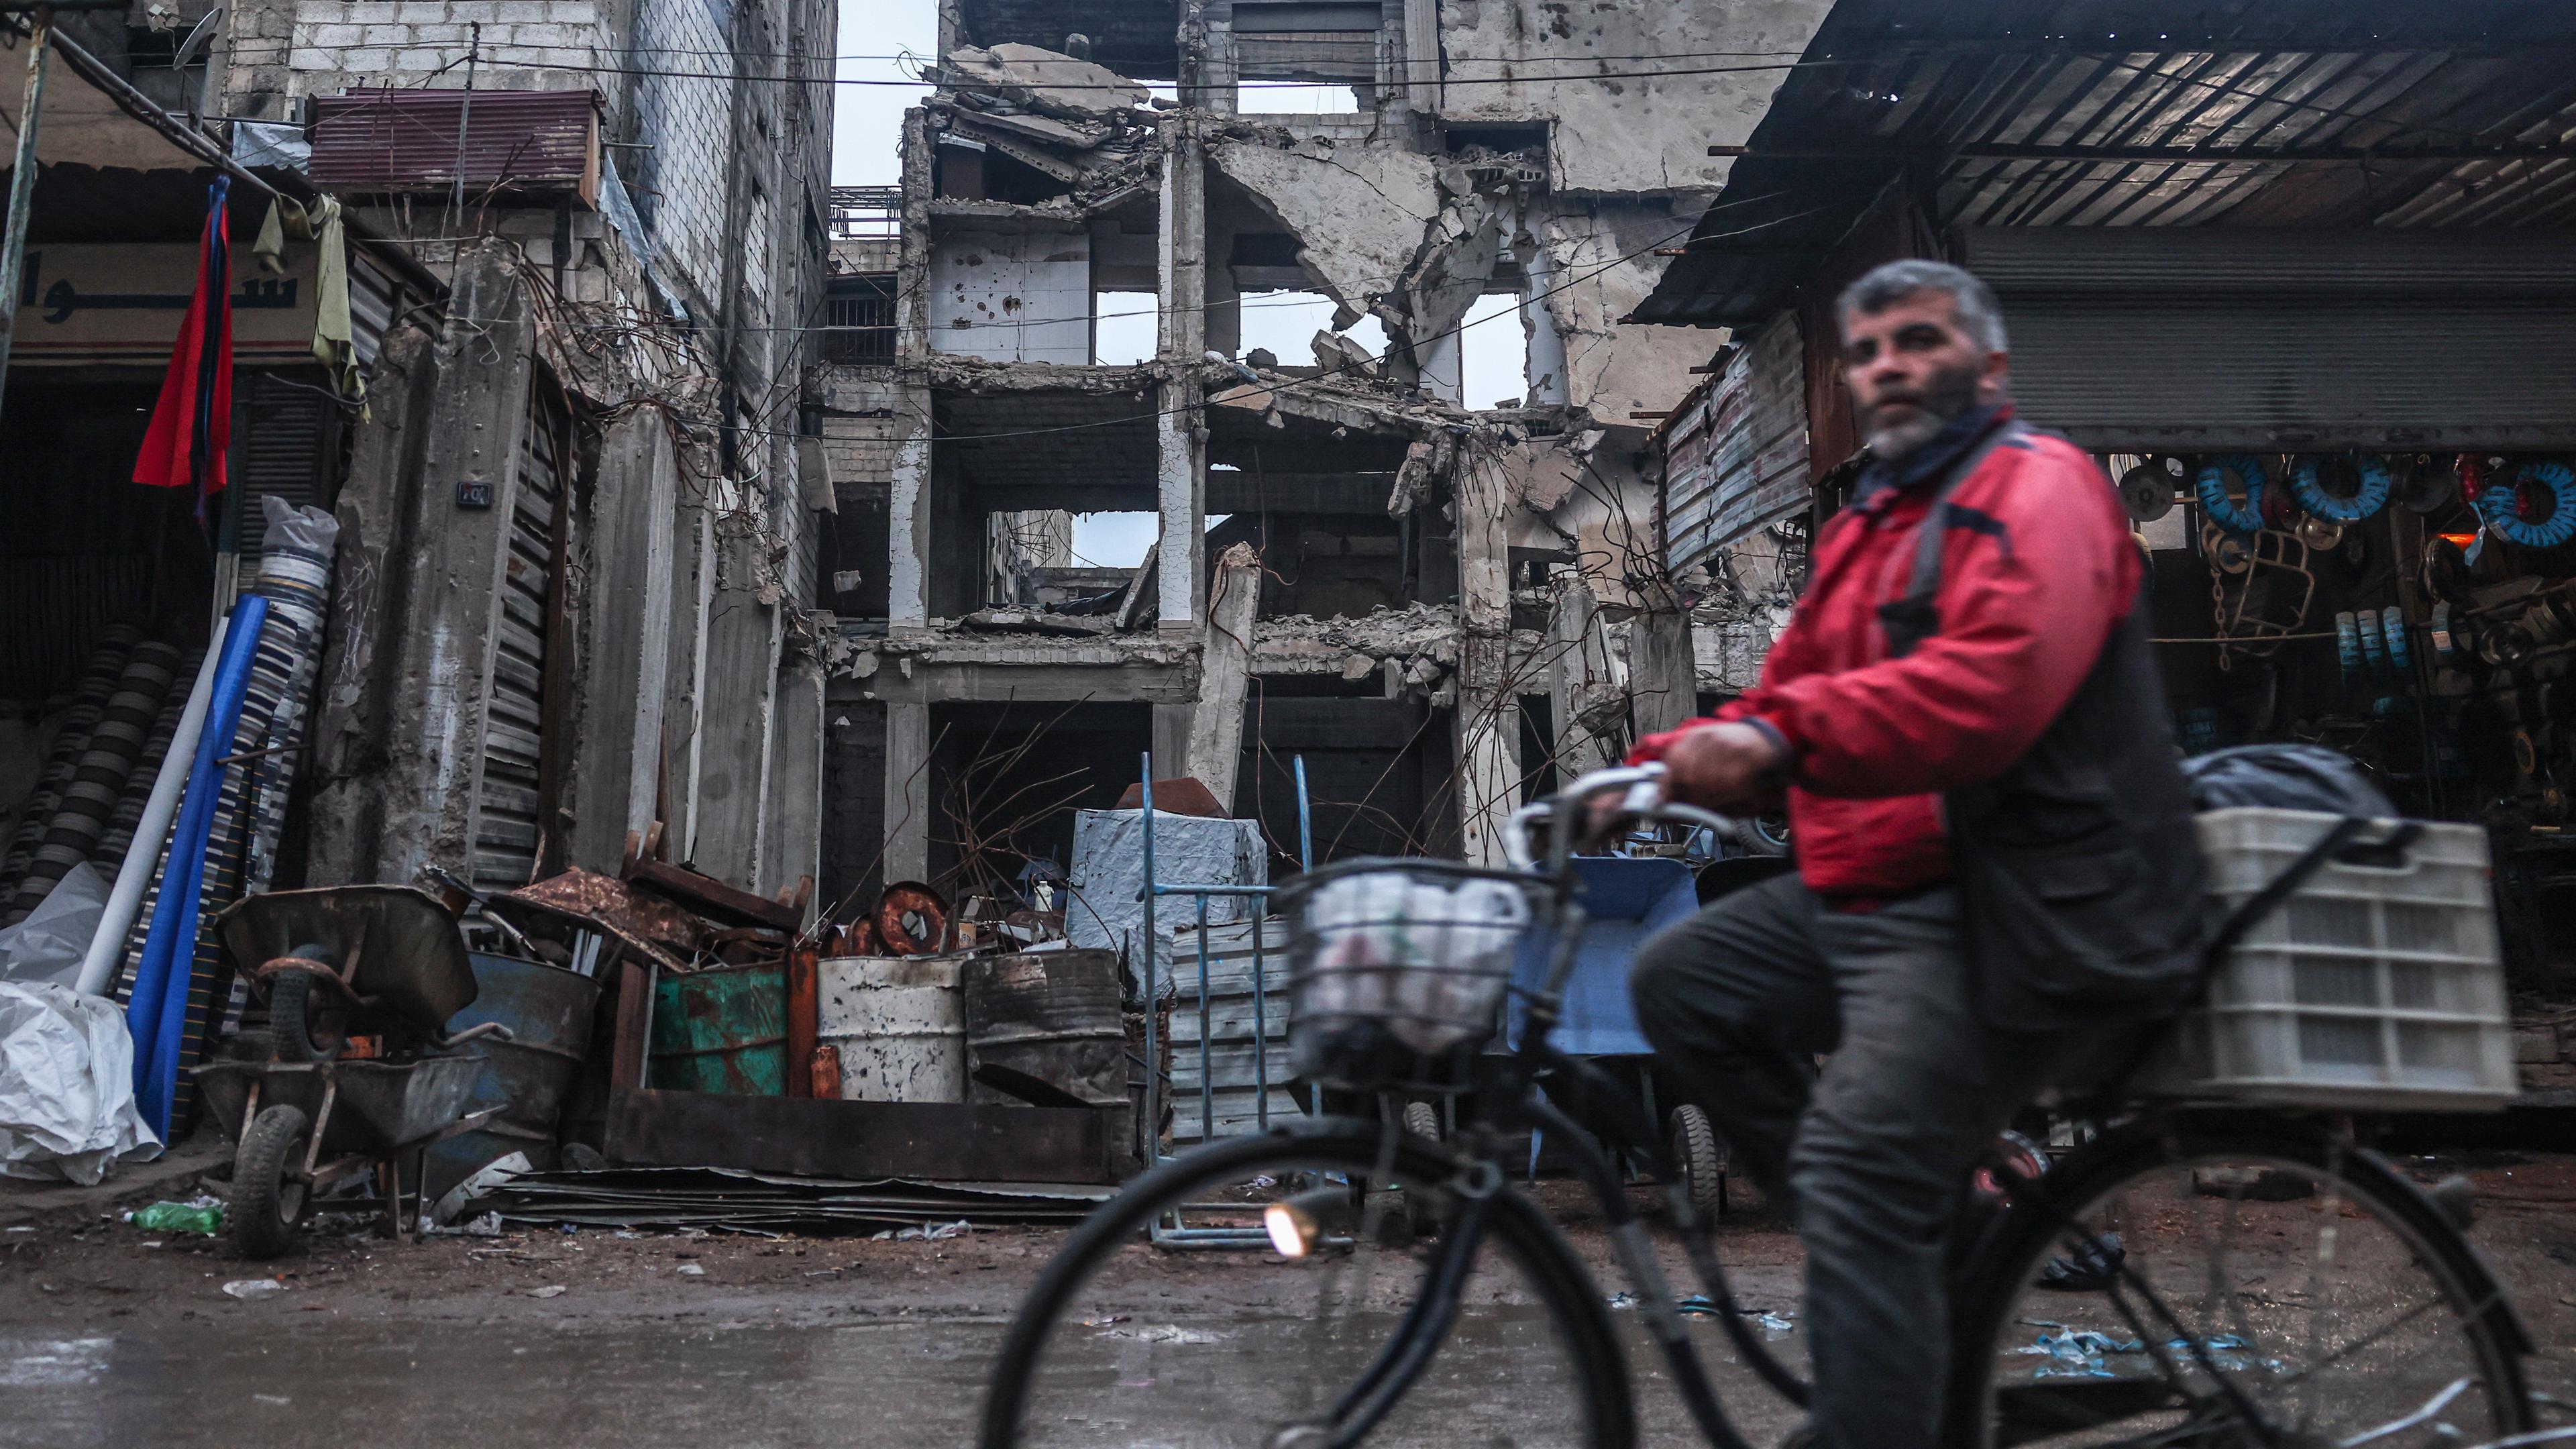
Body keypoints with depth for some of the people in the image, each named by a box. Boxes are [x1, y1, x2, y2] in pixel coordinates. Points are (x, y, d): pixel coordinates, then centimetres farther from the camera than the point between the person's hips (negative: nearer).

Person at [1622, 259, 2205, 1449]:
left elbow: (1994, 680, -26)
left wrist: (1781, 739, -35)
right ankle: (1908, 1227, 9)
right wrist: (1655, 766, 1)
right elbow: (1791, 699, 18)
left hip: (2002, 915, -9)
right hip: (1870, 895, 9)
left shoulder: (2037, 486, -6)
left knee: (1861, 1178, -18)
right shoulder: (1867, 525, 23)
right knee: (1678, 982, 4)